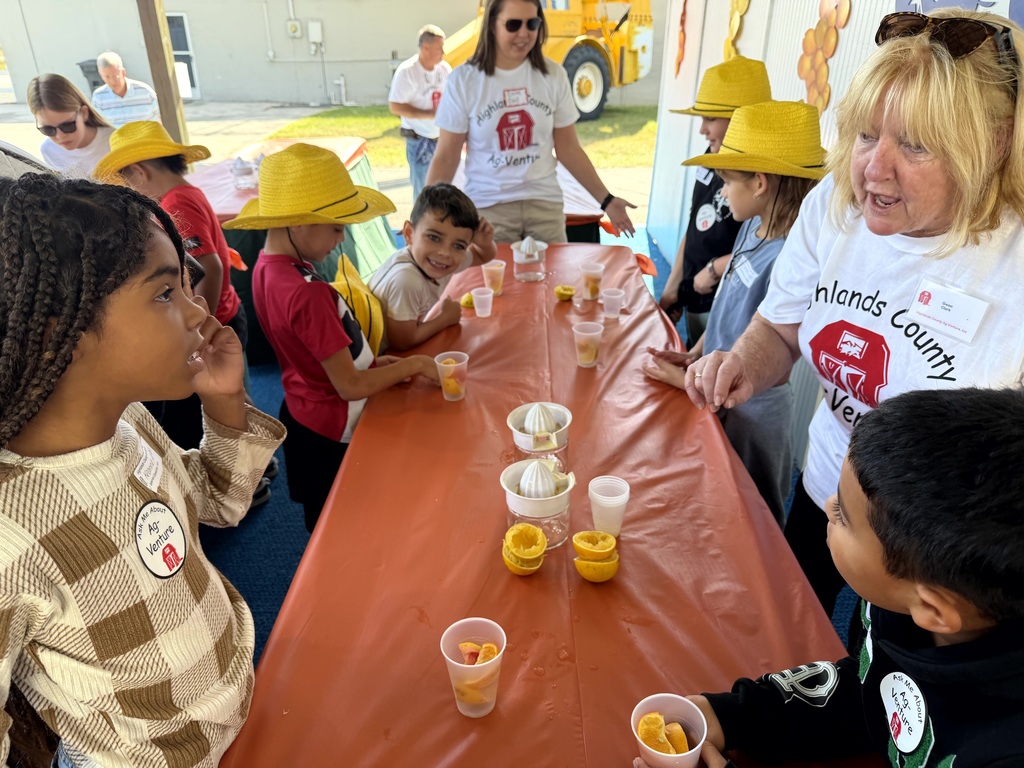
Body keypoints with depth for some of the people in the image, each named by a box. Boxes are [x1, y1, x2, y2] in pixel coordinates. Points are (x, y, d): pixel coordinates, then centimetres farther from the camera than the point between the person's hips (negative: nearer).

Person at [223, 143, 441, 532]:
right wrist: (413, 364, -14)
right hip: (334, 433, -8)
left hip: (304, 410, 8)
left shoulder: (269, 266, -3)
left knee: (325, 525, 26)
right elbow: (351, 386, -25)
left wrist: (372, 361, 2)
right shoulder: (307, 294, -31)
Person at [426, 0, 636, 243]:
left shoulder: (553, 75, 2)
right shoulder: (464, 80, -5)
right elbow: (445, 157, -3)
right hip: (487, 207, -2)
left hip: (545, 203, 2)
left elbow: (568, 149, 8)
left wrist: (606, 199, 5)